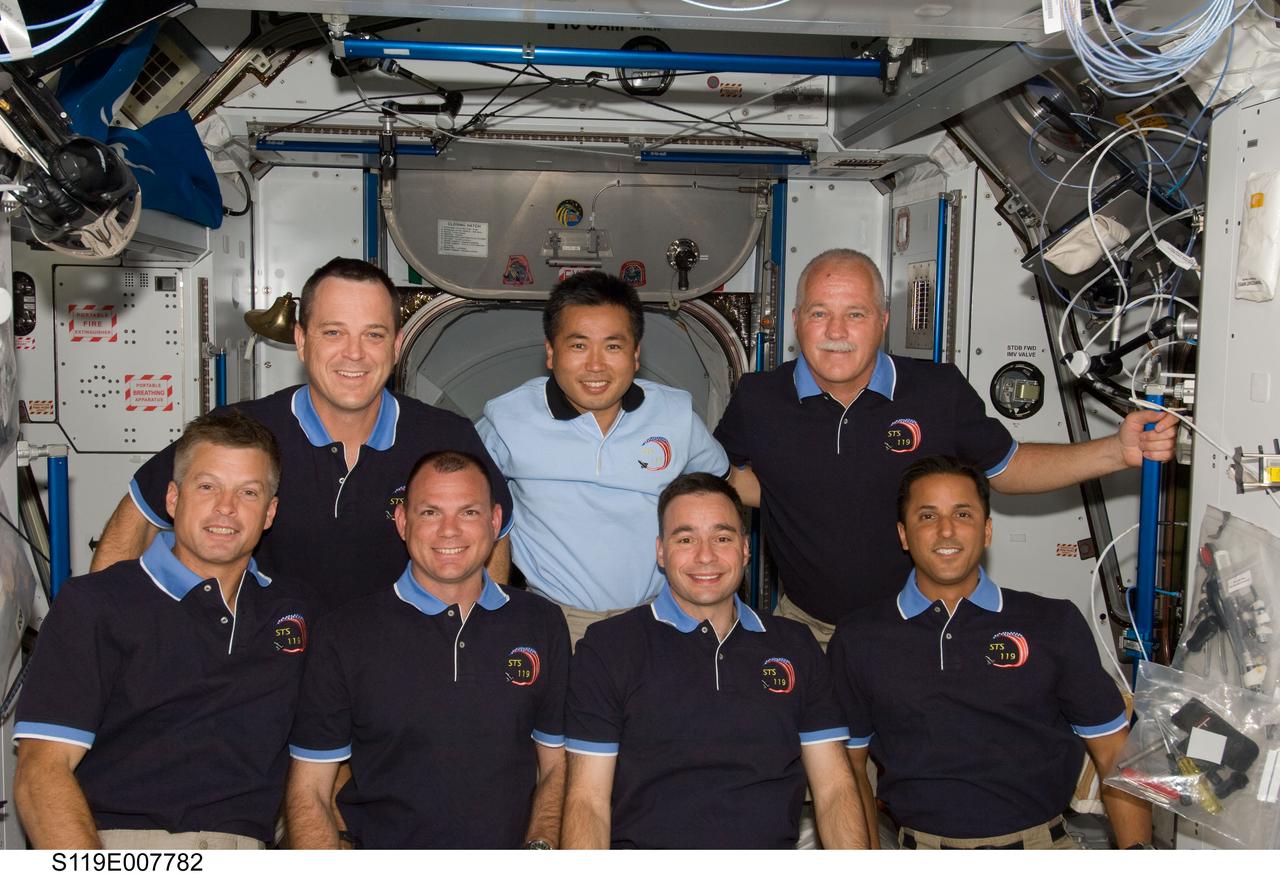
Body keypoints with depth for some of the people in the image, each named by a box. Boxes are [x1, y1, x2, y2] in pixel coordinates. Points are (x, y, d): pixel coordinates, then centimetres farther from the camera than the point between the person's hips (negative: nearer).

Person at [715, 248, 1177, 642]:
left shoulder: (940, 391, -8)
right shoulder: (757, 400, -8)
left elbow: (1006, 467, 4)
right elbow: (722, 472, 12)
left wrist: (1117, 451, -6)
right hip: (808, 629, 1)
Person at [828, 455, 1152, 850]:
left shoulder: (1056, 625, 6)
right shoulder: (858, 639, 6)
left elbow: (1115, 754, 7)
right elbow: (851, 764, 11)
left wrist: (1136, 850, -3)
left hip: (1042, 845, 0)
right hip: (923, 849, 0)